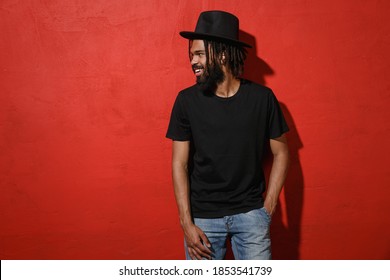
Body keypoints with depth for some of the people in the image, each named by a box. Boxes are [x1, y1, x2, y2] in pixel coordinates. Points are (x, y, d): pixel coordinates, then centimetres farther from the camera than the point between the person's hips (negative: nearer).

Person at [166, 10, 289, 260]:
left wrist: (268, 208, -2)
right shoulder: (187, 100, -5)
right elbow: (180, 164, -4)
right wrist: (187, 223, -8)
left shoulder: (262, 97, -4)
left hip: (250, 212, 0)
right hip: (203, 215, 0)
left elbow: (281, 153, 4)